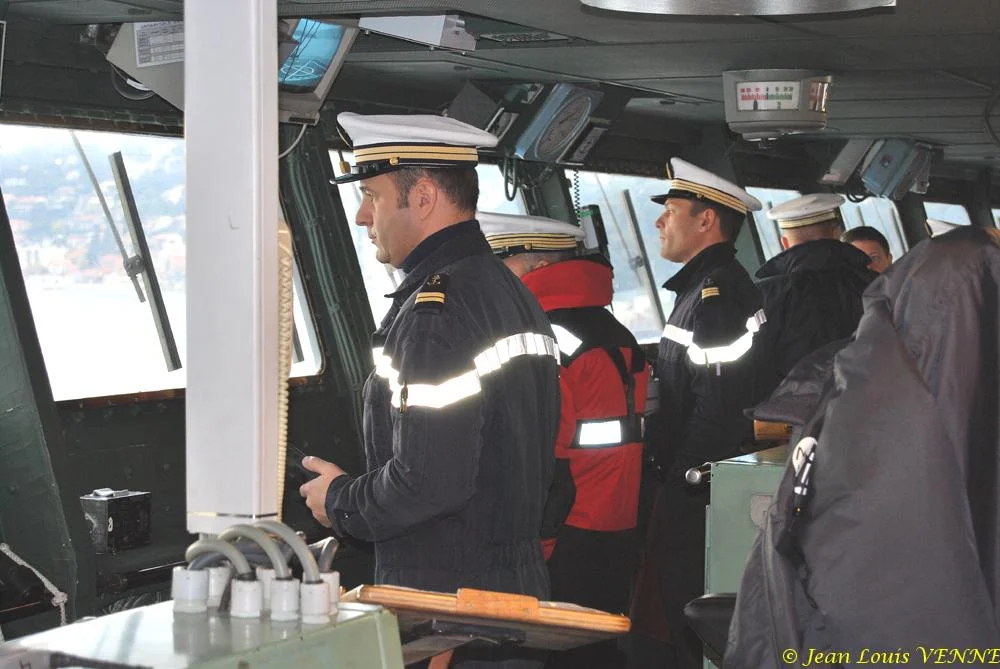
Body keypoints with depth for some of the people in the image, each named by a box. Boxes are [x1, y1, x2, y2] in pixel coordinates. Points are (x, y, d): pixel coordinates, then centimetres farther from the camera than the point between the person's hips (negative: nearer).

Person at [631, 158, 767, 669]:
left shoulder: (719, 293, -16)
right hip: (689, 488, 10)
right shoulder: (702, 286, 18)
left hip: (698, 490, -10)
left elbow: (719, 406, -24)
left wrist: (681, 478, -19)